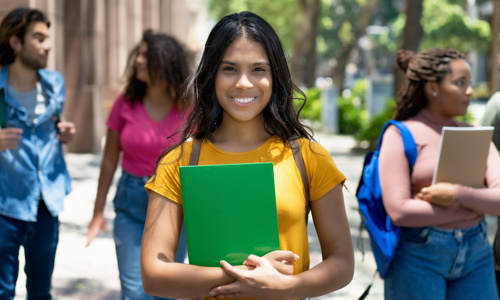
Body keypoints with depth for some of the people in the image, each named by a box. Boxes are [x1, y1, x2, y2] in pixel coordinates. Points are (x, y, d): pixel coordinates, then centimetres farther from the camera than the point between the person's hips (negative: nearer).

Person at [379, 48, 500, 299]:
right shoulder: (401, 134, -5)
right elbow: (399, 211, -15)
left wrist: (457, 195, -19)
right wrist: (475, 204, -8)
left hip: (476, 254, 4)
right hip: (418, 255, -4)